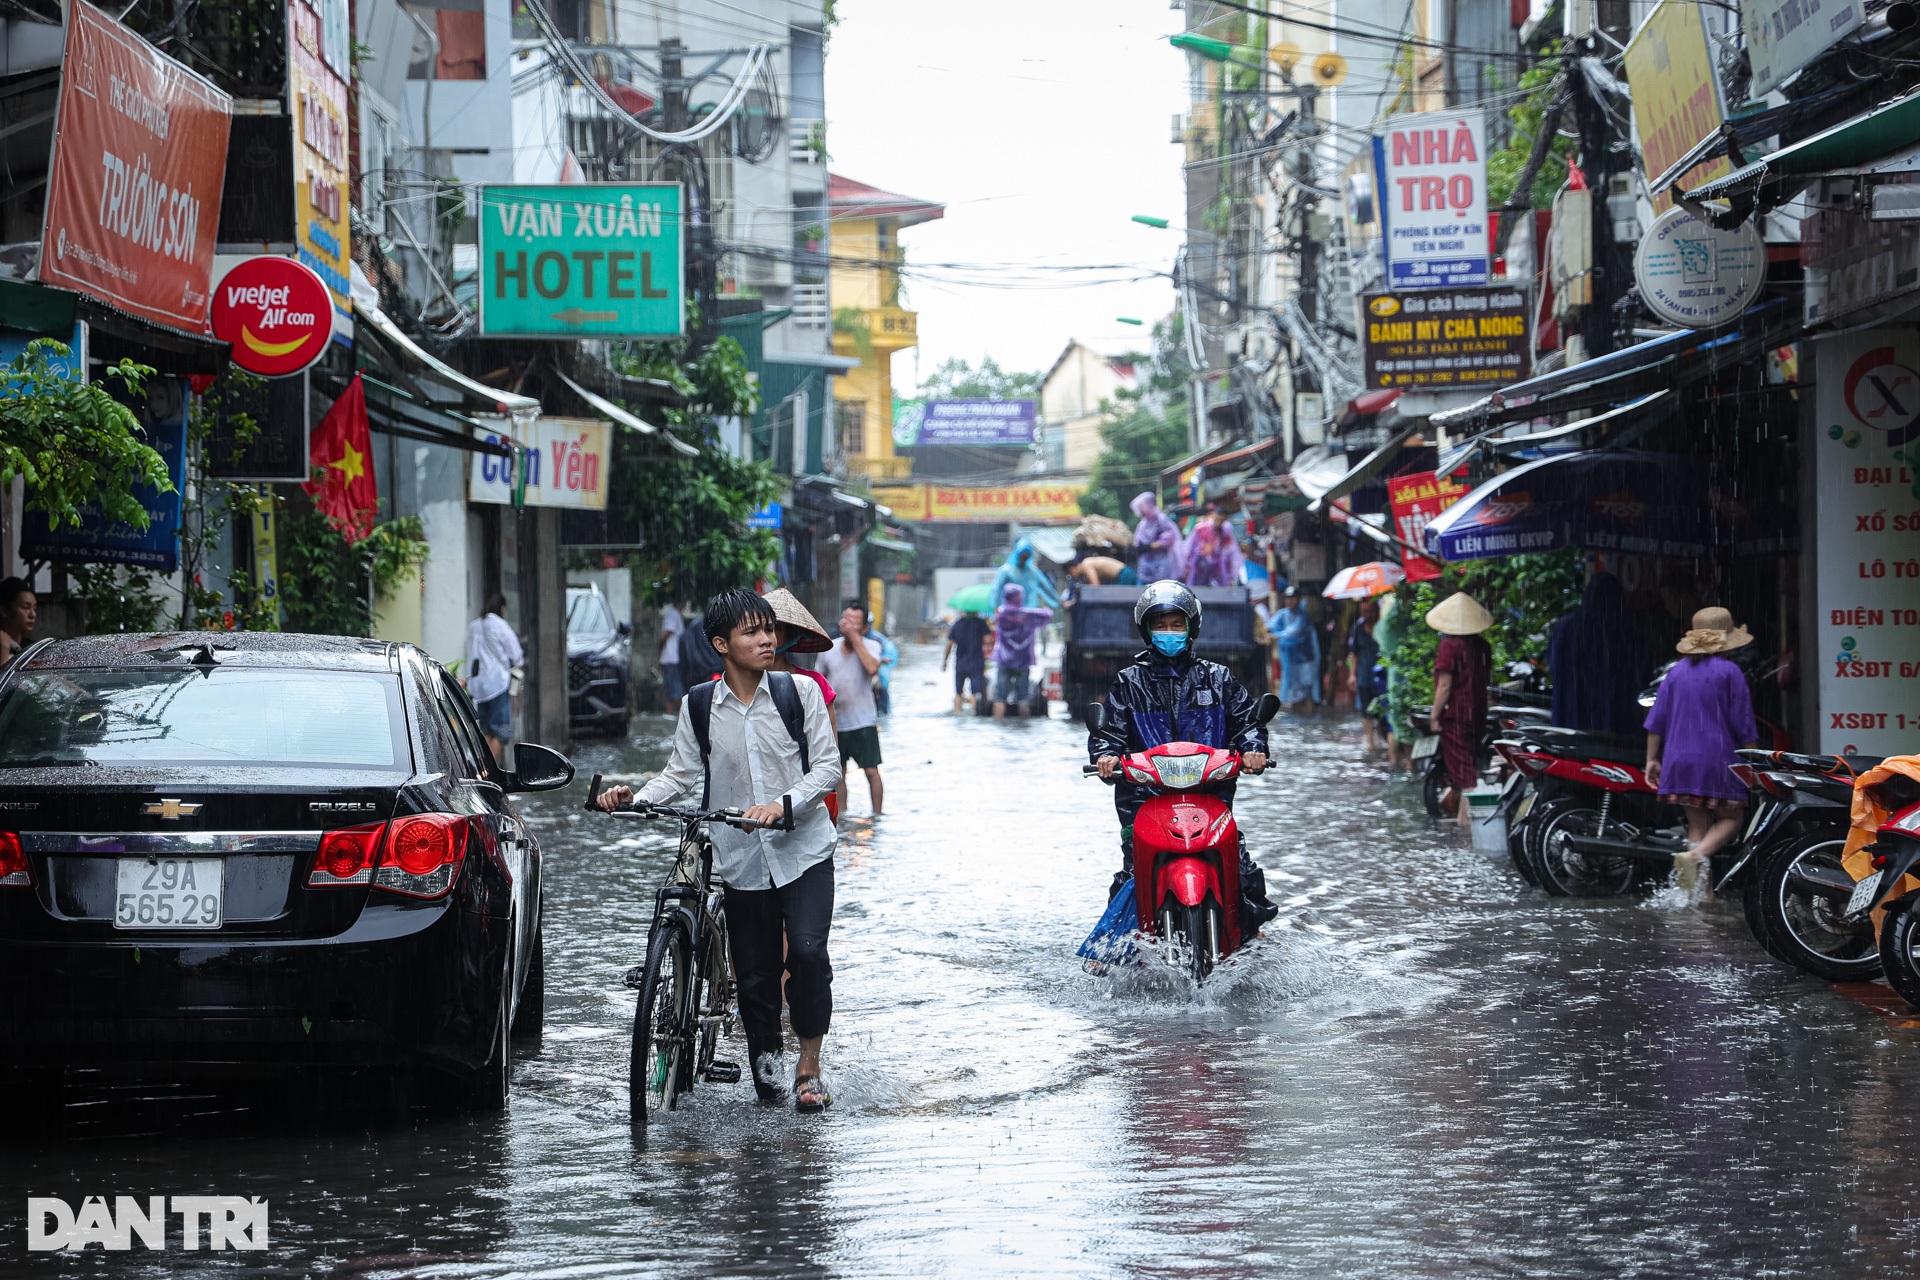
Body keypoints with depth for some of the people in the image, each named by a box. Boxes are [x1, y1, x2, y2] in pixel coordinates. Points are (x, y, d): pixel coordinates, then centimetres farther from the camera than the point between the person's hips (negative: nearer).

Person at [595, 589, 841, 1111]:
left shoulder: (799, 692, -2)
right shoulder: (699, 706, 2)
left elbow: (827, 766, -4)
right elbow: (680, 774, 6)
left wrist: (781, 804, -20)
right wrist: (635, 797, -12)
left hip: (803, 851, -2)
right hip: (741, 859, 2)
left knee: (807, 951, -18)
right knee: (754, 975, 4)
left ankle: (809, 1067, -5)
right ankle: (765, 1072, 19)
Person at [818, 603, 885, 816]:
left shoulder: (870, 647, -4)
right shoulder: (829, 650, 4)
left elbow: (872, 668, -26)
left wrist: (855, 638, -21)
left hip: (863, 722, -3)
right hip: (835, 722, 3)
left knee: (871, 771, -5)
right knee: (838, 773, 10)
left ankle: (877, 814, 4)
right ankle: (841, 814, 21)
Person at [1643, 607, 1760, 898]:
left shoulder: (1677, 672, 10)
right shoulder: (1729, 672, -5)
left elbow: (1657, 720, 8)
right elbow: (1743, 724, -5)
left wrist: (1652, 759, 12)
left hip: (1680, 761, 5)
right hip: (1718, 761, -5)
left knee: (1697, 824, 10)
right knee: (1730, 819, 4)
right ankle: (1696, 857, -22)